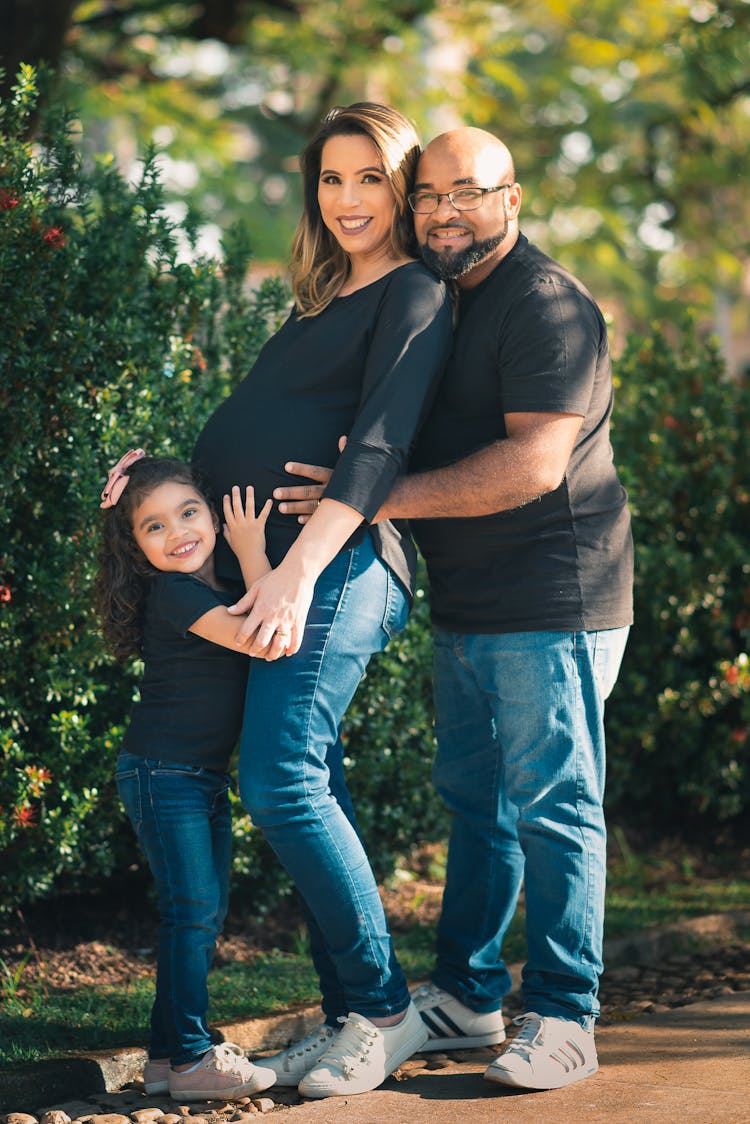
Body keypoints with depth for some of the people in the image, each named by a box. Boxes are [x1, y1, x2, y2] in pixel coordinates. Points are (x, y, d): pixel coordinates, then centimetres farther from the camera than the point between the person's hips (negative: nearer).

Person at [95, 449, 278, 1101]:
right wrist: (251, 552, -21)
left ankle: (168, 1055, 17)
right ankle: (189, 1059, -6)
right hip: (163, 773, -9)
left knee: (206, 915, 11)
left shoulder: (224, 586, 9)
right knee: (192, 911, -10)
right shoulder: (172, 594, -18)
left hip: (207, 778, 9)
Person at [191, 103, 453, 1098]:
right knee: (308, 790, 6)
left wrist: (299, 571, -24)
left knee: (284, 782, -15)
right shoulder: (323, 300, 25)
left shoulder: (413, 294, -2)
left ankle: (385, 1011, -3)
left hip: (342, 559, -8)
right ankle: (346, 1019, 13)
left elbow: (380, 446, -14)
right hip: (275, 557, 8)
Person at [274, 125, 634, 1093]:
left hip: (551, 609, -9)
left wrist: (384, 495, -23)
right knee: (474, 802, 15)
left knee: (551, 810, -4)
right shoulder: (439, 304, 15)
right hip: (469, 611, 9)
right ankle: (467, 997, 26)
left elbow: (532, 464, -25)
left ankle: (562, 1020, 3)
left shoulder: (546, 306, -15)